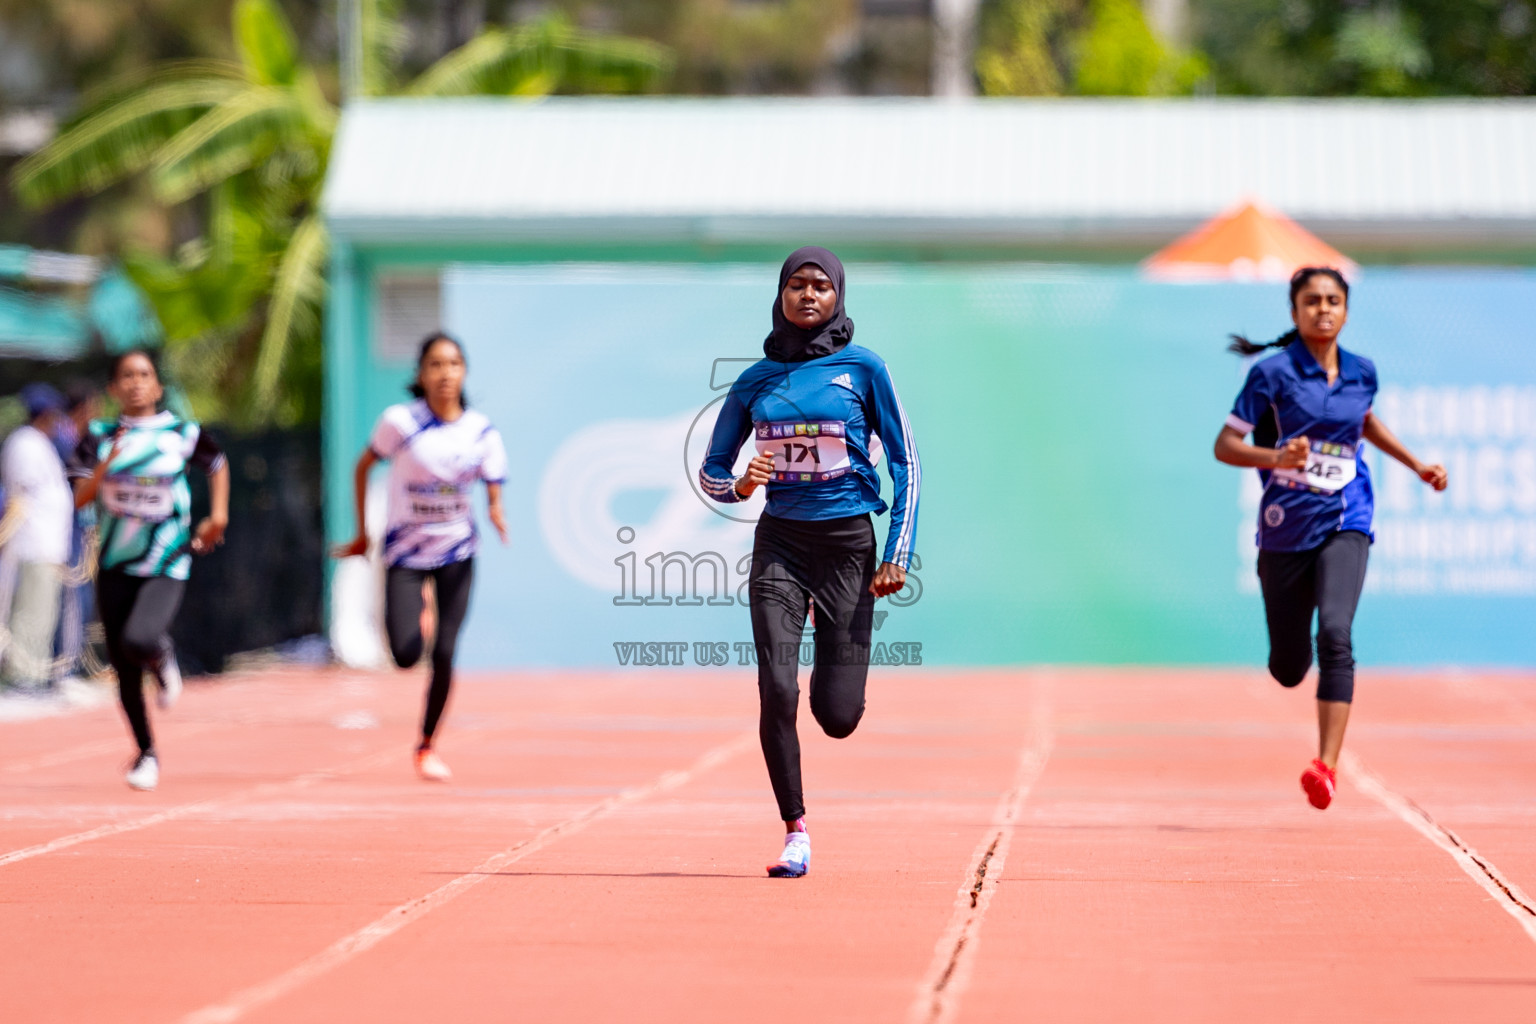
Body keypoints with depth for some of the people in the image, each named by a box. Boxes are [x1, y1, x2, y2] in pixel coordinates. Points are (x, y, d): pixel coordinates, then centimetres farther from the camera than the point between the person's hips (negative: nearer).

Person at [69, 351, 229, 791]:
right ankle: (146, 753, 25)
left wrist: (218, 515, 8)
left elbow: (217, 465, 17)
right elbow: (81, 497, -6)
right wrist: (109, 459, -20)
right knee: (124, 671, 5)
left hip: (167, 566, -2)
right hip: (116, 566, 2)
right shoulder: (100, 436, 1)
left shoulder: (183, 434, -2)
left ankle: (163, 657, 9)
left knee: (138, 642, -28)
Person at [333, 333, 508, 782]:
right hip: (405, 551, -2)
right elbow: (363, 466, 1)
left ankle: (427, 746, 13)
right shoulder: (401, 421, -13)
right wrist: (362, 534, 3)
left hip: (456, 553, 2)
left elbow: (494, 496, -5)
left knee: (443, 655, -6)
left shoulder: (483, 433, -7)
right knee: (405, 656, -14)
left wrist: (497, 516, -29)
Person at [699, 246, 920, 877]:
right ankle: (795, 833, 0)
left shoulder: (862, 368, -1)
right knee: (777, 693, -14)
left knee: (839, 716, -3)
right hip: (780, 544, 2)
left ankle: (835, 672, 35)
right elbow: (710, 472, 13)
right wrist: (738, 487, -11)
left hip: (847, 543, -1)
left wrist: (897, 554, -7)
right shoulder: (756, 380, 6)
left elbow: (905, 464, 1)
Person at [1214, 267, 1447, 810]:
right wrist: (1275, 457, -24)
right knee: (1288, 670, 8)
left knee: (1335, 635, -24)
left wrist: (1416, 465, 26)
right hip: (1286, 527, -1)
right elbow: (1224, 446, -7)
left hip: (1344, 525, 1)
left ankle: (1327, 765, -28)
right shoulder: (1273, 373, -6)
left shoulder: (1361, 373, 6)